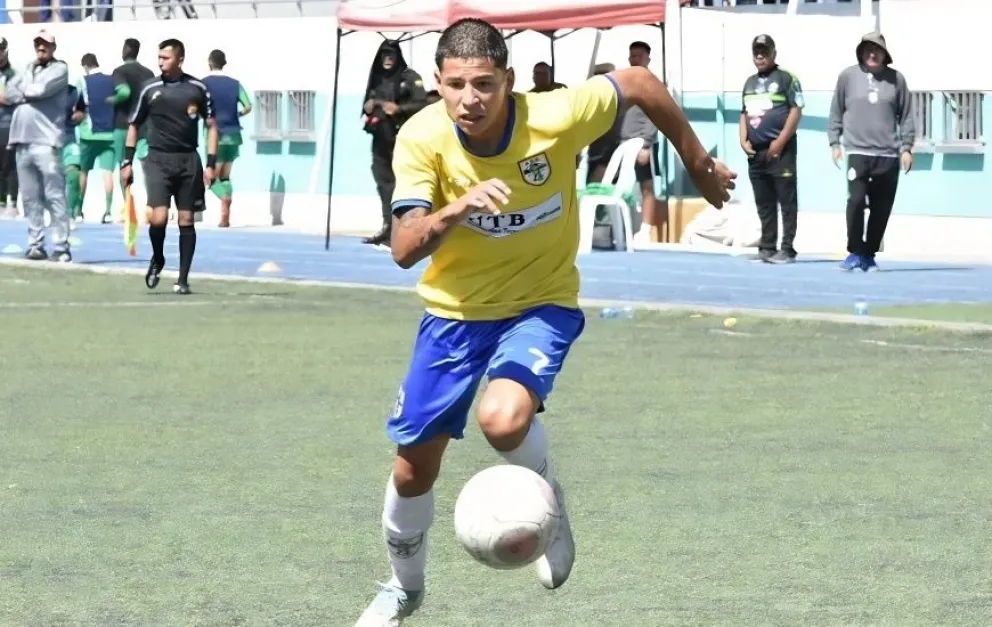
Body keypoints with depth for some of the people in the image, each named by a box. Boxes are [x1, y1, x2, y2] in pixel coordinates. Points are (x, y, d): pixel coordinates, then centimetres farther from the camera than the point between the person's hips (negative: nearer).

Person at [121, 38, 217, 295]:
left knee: (186, 220, 2)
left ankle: (183, 279, 10)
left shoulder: (197, 89, 1)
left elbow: (211, 126, 7)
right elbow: (134, 125, 11)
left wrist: (211, 164, -1)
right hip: (158, 159, -1)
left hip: (188, 160, 1)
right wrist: (127, 162, 5)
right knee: (158, 218, -14)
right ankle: (157, 259, 15)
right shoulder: (150, 90, 2)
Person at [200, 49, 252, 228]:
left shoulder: (204, 83, -4)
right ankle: (225, 217, 9)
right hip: (233, 134, 4)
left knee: (212, 178, -2)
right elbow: (248, 107, -2)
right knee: (225, 177, 14)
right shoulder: (234, 84, 6)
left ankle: (225, 198, -31)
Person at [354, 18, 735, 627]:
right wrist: (457, 208, -47)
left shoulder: (553, 119, -25)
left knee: (504, 419, -32)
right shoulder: (423, 138, -21)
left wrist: (700, 166, 3)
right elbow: (404, 249, -27)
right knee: (414, 462, 8)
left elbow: (640, 83, -8)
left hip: (541, 304, -3)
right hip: (455, 309, 3)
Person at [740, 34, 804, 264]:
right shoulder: (750, 83, 18)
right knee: (763, 203, 9)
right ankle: (767, 248, 13)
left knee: (787, 201, -6)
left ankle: (787, 249, -7)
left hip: (780, 150, -7)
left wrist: (780, 141, -14)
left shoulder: (786, 78, -3)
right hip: (755, 151, 7)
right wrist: (743, 140, 6)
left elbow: (796, 110, -9)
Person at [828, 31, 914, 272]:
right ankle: (855, 252, -4)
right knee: (856, 201, -16)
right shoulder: (848, 76, 5)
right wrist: (834, 143, 3)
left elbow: (906, 116, 9)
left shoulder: (896, 79, 6)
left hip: (888, 155, 2)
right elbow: (836, 113, 9)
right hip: (858, 153, -2)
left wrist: (906, 147, 3)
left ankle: (869, 254, 16)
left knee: (881, 208, 4)